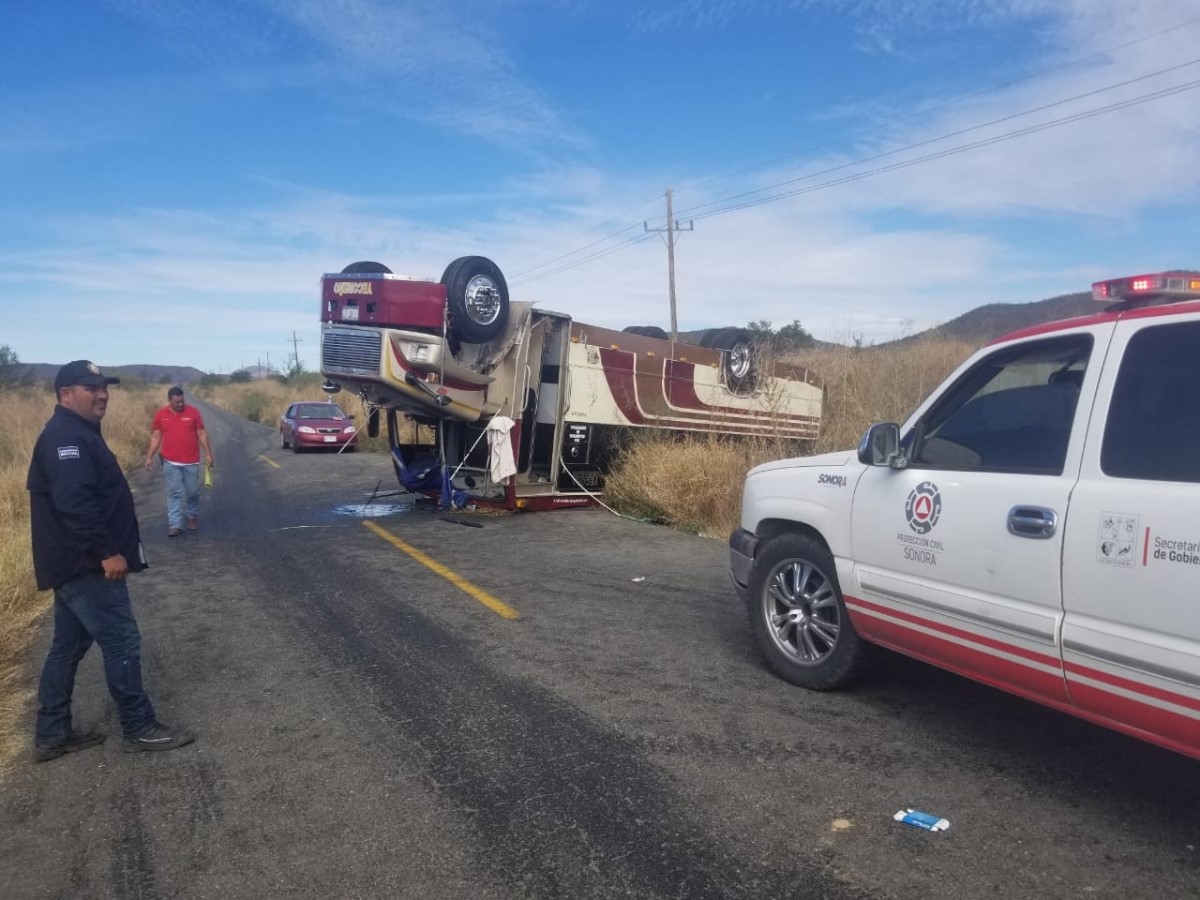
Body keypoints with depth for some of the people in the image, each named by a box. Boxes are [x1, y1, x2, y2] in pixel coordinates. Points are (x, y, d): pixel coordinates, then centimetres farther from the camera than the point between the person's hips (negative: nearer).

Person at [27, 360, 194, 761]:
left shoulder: (78, 434, 16)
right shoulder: (66, 437, -18)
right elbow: (75, 503, -28)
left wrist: (101, 552, 24)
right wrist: (106, 551, -28)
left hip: (76, 564, 11)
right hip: (86, 566, -11)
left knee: (67, 647, 15)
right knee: (122, 643, -3)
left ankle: (51, 735, 25)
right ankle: (140, 729, 7)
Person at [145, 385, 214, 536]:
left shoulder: (193, 412, -2)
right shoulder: (160, 415, 1)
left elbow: (202, 434, 1)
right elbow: (156, 437, 6)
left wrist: (208, 454, -2)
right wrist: (149, 457, 1)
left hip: (191, 462, 0)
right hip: (171, 462, 0)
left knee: (193, 492, 10)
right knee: (174, 493, 0)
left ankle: (193, 517, 30)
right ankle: (175, 524, 0)